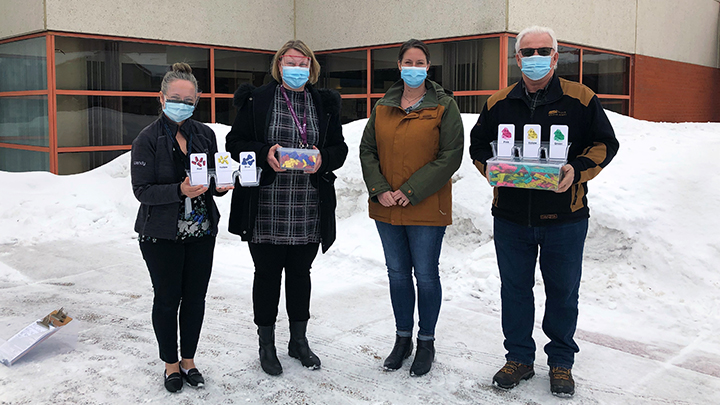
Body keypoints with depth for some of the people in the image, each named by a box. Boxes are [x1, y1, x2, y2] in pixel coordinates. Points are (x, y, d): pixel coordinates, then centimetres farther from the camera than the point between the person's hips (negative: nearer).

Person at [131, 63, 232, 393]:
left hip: (202, 232, 4)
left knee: (195, 298, 11)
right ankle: (171, 364, 25)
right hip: (162, 235, -4)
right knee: (167, 299, 7)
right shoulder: (148, 139, -8)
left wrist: (219, 186, -9)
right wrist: (179, 191, -28)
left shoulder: (205, 134, 6)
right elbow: (142, 189, -14)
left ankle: (188, 361, 28)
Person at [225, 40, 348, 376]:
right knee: (267, 273, 8)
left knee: (301, 273, 14)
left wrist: (324, 159, -12)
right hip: (266, 208, -2)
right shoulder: (256, 100, 1)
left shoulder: (325, 103, 9)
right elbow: (235, 143, 1)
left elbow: (339, 148, 10)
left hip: (310, 212, 3)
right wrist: (264, 154, -18)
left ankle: (299, 341, 31)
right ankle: (266, 345, 25)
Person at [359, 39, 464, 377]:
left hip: (426, 209, -4)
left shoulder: (444, 107, -4)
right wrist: (380, 190, -7)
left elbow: (450, 156, -10)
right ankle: (402, 339, 28)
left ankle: (426, 342, 22)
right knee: (397, 273, 13)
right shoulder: (382, 107, 10)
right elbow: (367, 150, 9)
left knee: (426, 275, 5)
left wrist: (411, 191, -16)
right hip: (386, 209, 4)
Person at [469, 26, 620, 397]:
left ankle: (561, 362, 28)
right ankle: (519, 357, 29)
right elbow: (478, 143, 17)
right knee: (514, 289, 11)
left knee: (563, 291, 9)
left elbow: (605, 143, 1)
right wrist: (488, 165, -4)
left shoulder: (580, 99, -1)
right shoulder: (498, 102, 7)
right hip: (510, 216, 2)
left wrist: (577, 170, -16)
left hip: (564, 216, -2)